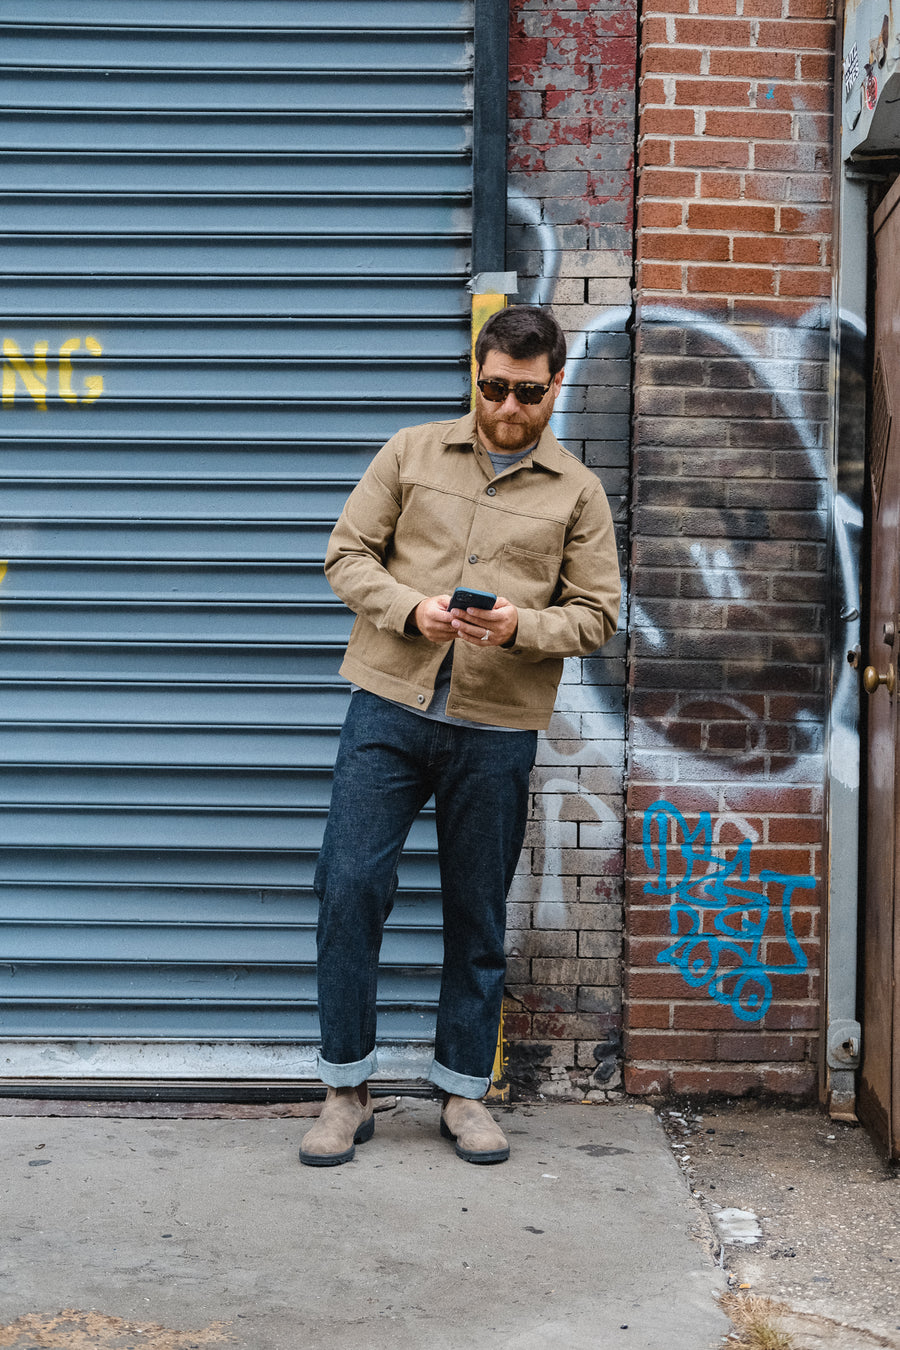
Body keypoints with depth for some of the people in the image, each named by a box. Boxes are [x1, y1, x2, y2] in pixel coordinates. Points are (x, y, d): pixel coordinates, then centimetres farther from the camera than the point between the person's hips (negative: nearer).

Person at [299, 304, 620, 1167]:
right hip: (389, 707, 0)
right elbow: (347, 555, 5)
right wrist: (411, 609, -13)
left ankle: (464, 1091, 24)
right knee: (349, 889, -4)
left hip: (497, 731, 0)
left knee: (478, 916, 8)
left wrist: (521, 626, -15)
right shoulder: (411, 453, 7)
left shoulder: (576, 491, 7)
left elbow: (595, 614, 5)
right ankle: (347, 1090, 11)